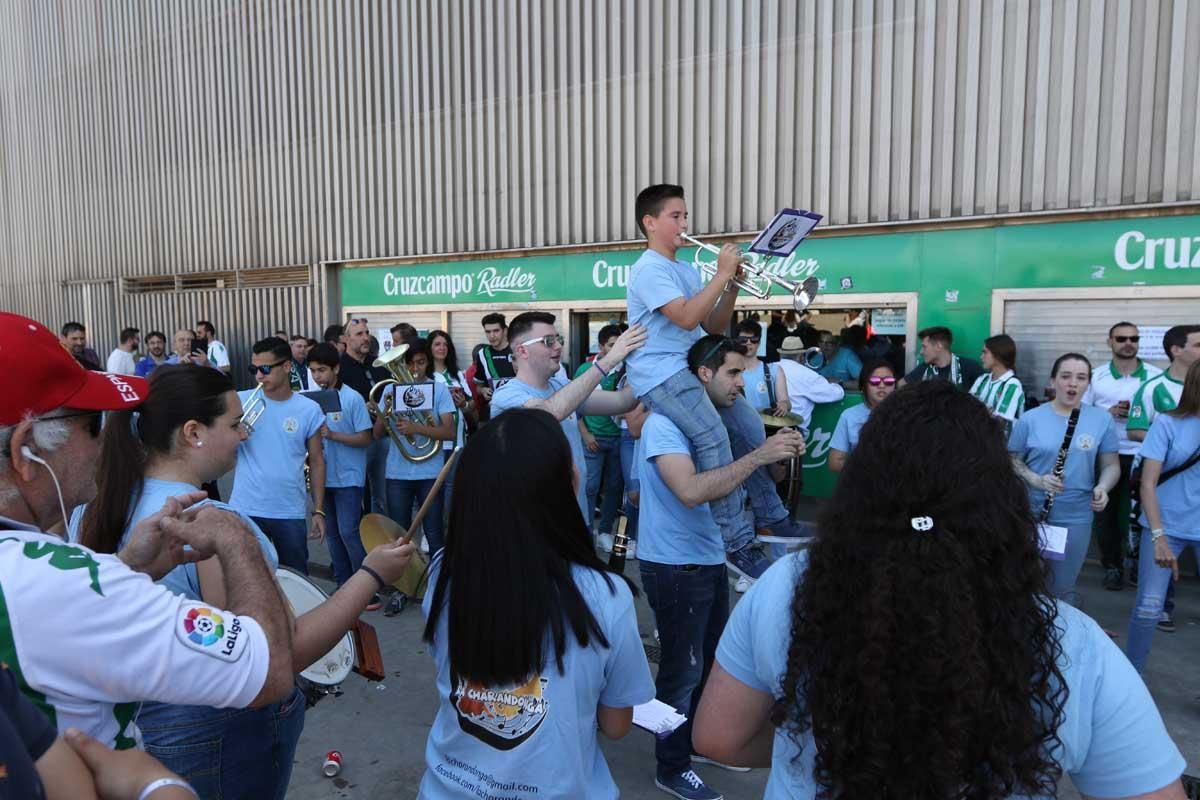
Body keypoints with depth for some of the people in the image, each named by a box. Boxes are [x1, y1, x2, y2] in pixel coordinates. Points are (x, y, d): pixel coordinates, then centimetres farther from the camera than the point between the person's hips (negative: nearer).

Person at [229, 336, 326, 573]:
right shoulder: (241, 401, -2)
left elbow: (316, 461, 5)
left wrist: (318, 510, 3)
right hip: (245, 509, 0)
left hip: (290, 513, 0)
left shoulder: (309, 410, -1)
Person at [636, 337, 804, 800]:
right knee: (682, 669, 6)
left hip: (708, 560, 9)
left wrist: (775, 457, 1)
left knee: (712, 661, 23)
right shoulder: (665, 423, -20)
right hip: (674, 566, -9)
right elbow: (691, 491, -34)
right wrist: (758, 456, -32)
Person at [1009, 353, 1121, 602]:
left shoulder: (1102, 420, -1)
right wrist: (1037, 480, -17)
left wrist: (1102, 488, -15)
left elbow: (1111, 465, 5)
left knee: (1063, 589, 15)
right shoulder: (1030, 419, -6)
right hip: (1032, 513, -1)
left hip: (1076, 518, 2)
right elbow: (1012, 460, 1)